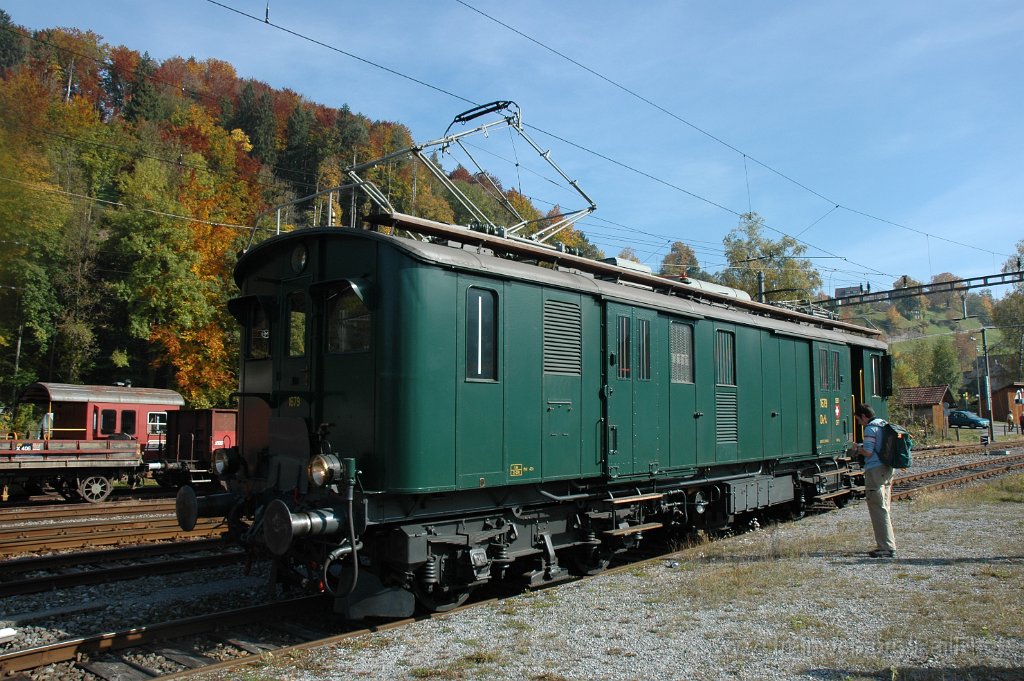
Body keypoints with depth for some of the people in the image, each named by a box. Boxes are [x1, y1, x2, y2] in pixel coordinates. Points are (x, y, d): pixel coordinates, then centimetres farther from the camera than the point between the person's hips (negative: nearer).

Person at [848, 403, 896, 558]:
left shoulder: (870, 428, -12)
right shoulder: (884, 425, 15)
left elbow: (868, 452, -17)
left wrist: (857, 448, 2)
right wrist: (861, 448, 18)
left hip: (875, 471, -9)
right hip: (887, 470, 9)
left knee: (878, 510, -5)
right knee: (884, 509, 17)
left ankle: (887, 548, -5)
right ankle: (889, 544, 23)